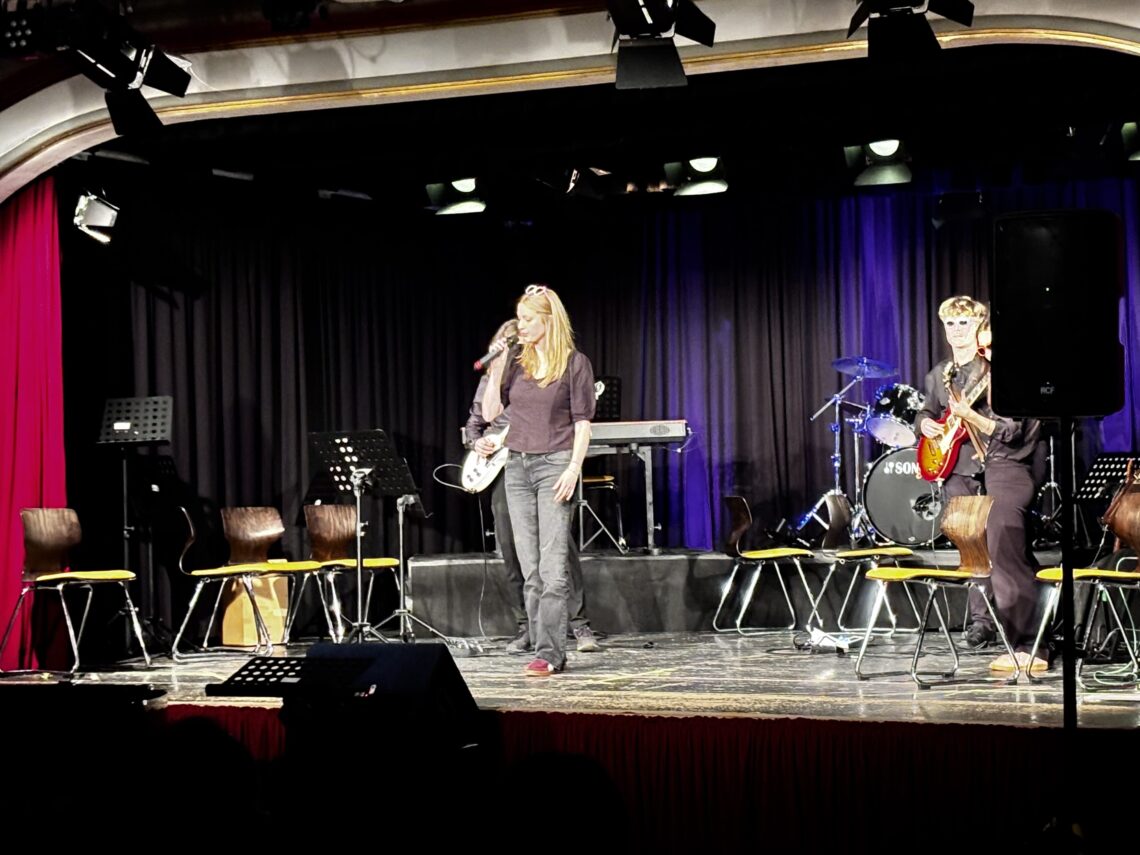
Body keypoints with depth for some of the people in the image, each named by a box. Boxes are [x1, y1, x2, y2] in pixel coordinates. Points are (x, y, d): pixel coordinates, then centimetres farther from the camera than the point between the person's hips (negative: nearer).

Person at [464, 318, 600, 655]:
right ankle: (525, 628, 12)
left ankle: (580, 624, -8)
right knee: (511, 554, 3)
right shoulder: (490, 380, 15)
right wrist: (477, 442, 3)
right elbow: (474, 424, 23)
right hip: (503, 472, 3)